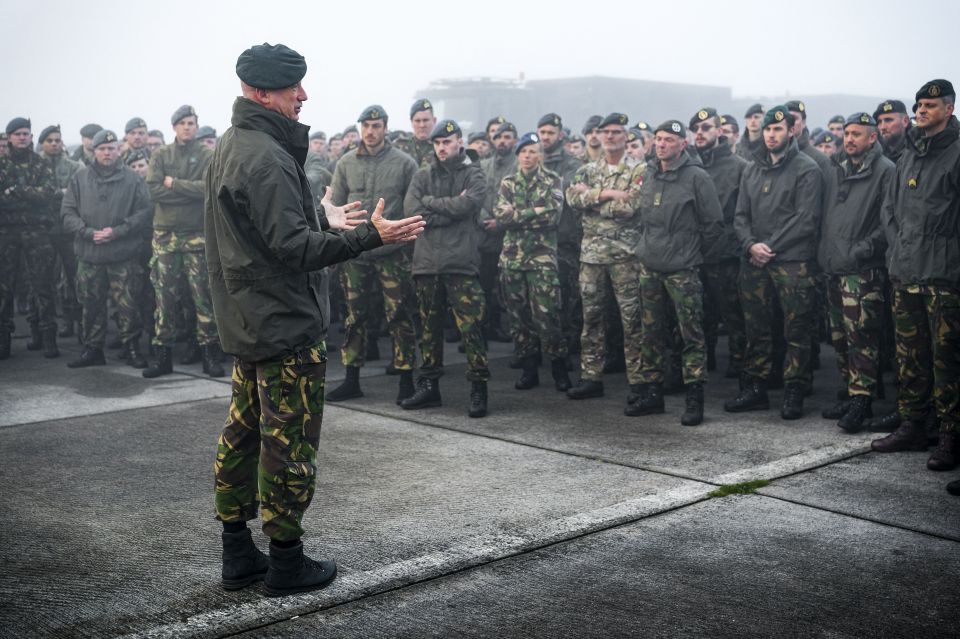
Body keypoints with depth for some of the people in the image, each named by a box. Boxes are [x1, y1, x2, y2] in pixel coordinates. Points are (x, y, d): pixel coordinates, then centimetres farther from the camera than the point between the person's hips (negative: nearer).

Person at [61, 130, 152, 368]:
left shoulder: (132, 179, 1)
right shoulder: (80, 178, 7)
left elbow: (144, 211, -3)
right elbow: (67, 213, 5)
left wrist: (117, 231, -12)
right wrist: (89, 232, -10)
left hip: (124, 255, -2)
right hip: (89, 255, 2)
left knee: (127, 304, -2)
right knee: (91, 305, 9)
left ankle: (132, 348, 11)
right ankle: (92, 349, 20)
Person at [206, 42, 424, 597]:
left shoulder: (231, 147, 13)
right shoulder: (266, 157, -20)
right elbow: (294, 248, -25)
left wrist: (323, 219, 24)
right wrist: (370, 235, -28)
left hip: (247, 323, 11)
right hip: (287, 327, -10)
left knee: (244, 435, 15)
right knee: (290, 443, 0)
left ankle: (238, 555, 25)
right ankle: (286, 562, 11)